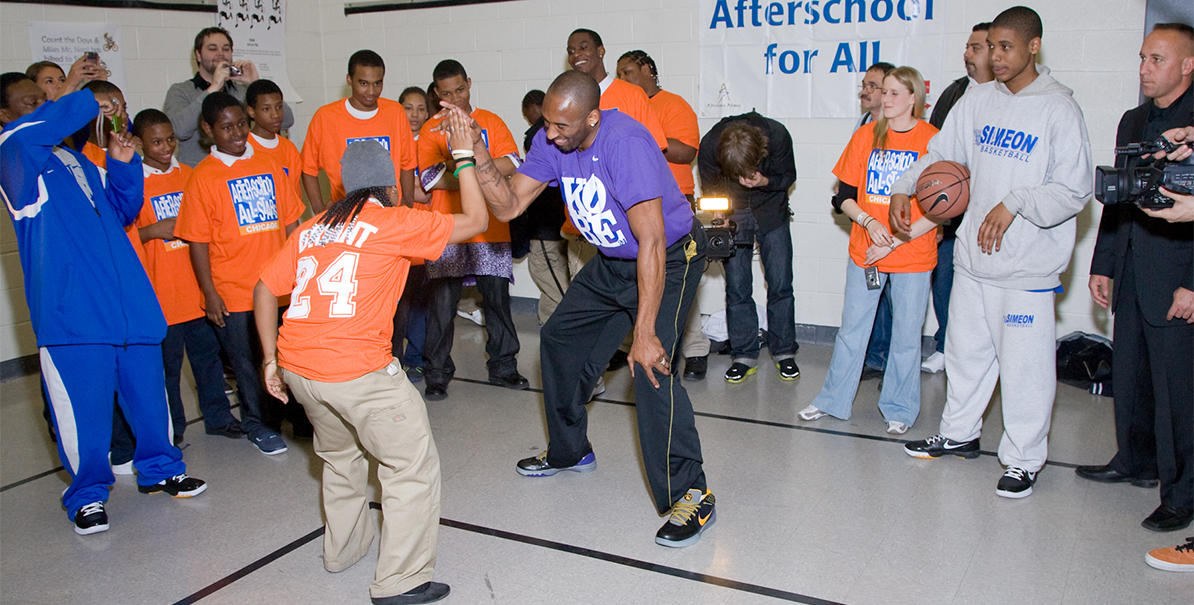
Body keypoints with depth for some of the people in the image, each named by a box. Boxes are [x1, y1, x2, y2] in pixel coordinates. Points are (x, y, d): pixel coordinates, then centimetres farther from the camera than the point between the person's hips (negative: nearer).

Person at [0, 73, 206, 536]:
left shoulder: (76, 159, 20)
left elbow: (122, 210, 23)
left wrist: (123, 165, 7)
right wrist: (87, 102, -12)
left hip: (127, 302, 6)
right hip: (69, 309, -6)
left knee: (148, 390, 13)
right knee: (83, 404, 0)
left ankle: (160, 470, 31)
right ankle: (87, 495, 19)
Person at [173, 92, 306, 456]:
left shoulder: (269, 166, 8)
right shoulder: (203, 177, -4)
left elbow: (290, 222, 13)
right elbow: (197, 241, -5)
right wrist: (210, 294, -9)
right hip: (232, 291, -3)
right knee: (246, 362, 7)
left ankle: (293, 410, 32)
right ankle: (255, 423, 25)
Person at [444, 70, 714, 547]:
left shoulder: (625, 143, -32)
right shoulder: (551, 142, -9)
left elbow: (652, 245, -35)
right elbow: (508, 205, -7)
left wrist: (644, 332, -36)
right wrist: (477, 153, -24)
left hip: (670, 259, -8)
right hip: (612, 262, 9)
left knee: (650, 368, -24)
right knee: (560, 338, 15)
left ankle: (691, 496, -11)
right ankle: (569, 452, 36)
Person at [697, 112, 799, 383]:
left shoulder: (777, 135, -28)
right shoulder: (709, 145, -26)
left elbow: (788, 176, -10)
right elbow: (709, 188, -6)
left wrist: (764, 181, -30)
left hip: (771, 211, 0)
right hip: (733, 214, 0)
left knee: (780, 284, -1)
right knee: (737, 286, -3)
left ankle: (784, 352, 12)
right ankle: (744, 356, 8)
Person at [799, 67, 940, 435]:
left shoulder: (932, 141, -5)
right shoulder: (865, 136, 3)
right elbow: (843, 197, 6)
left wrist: (895, 241, -13)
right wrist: (868, 221, -12)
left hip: (913, 256, -2)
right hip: (864, 253, 2)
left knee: (906, 334, 7)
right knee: (851, 329, 10)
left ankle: (899, 409, 23)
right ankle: (833, 401, 23)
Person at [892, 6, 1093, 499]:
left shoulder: (1059, 109, -8)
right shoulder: (977, 101, 7)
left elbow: (1074, 192, -10)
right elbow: (940, 154, 18)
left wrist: (1016, 203, -21)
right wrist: (903, 187, 4)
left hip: (1028, 265, -5)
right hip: (973, 255, 5)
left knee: (1025, 365, 1)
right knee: (966, 351, 17)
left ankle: (1023, 459, 17)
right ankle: (959, 433, 35)